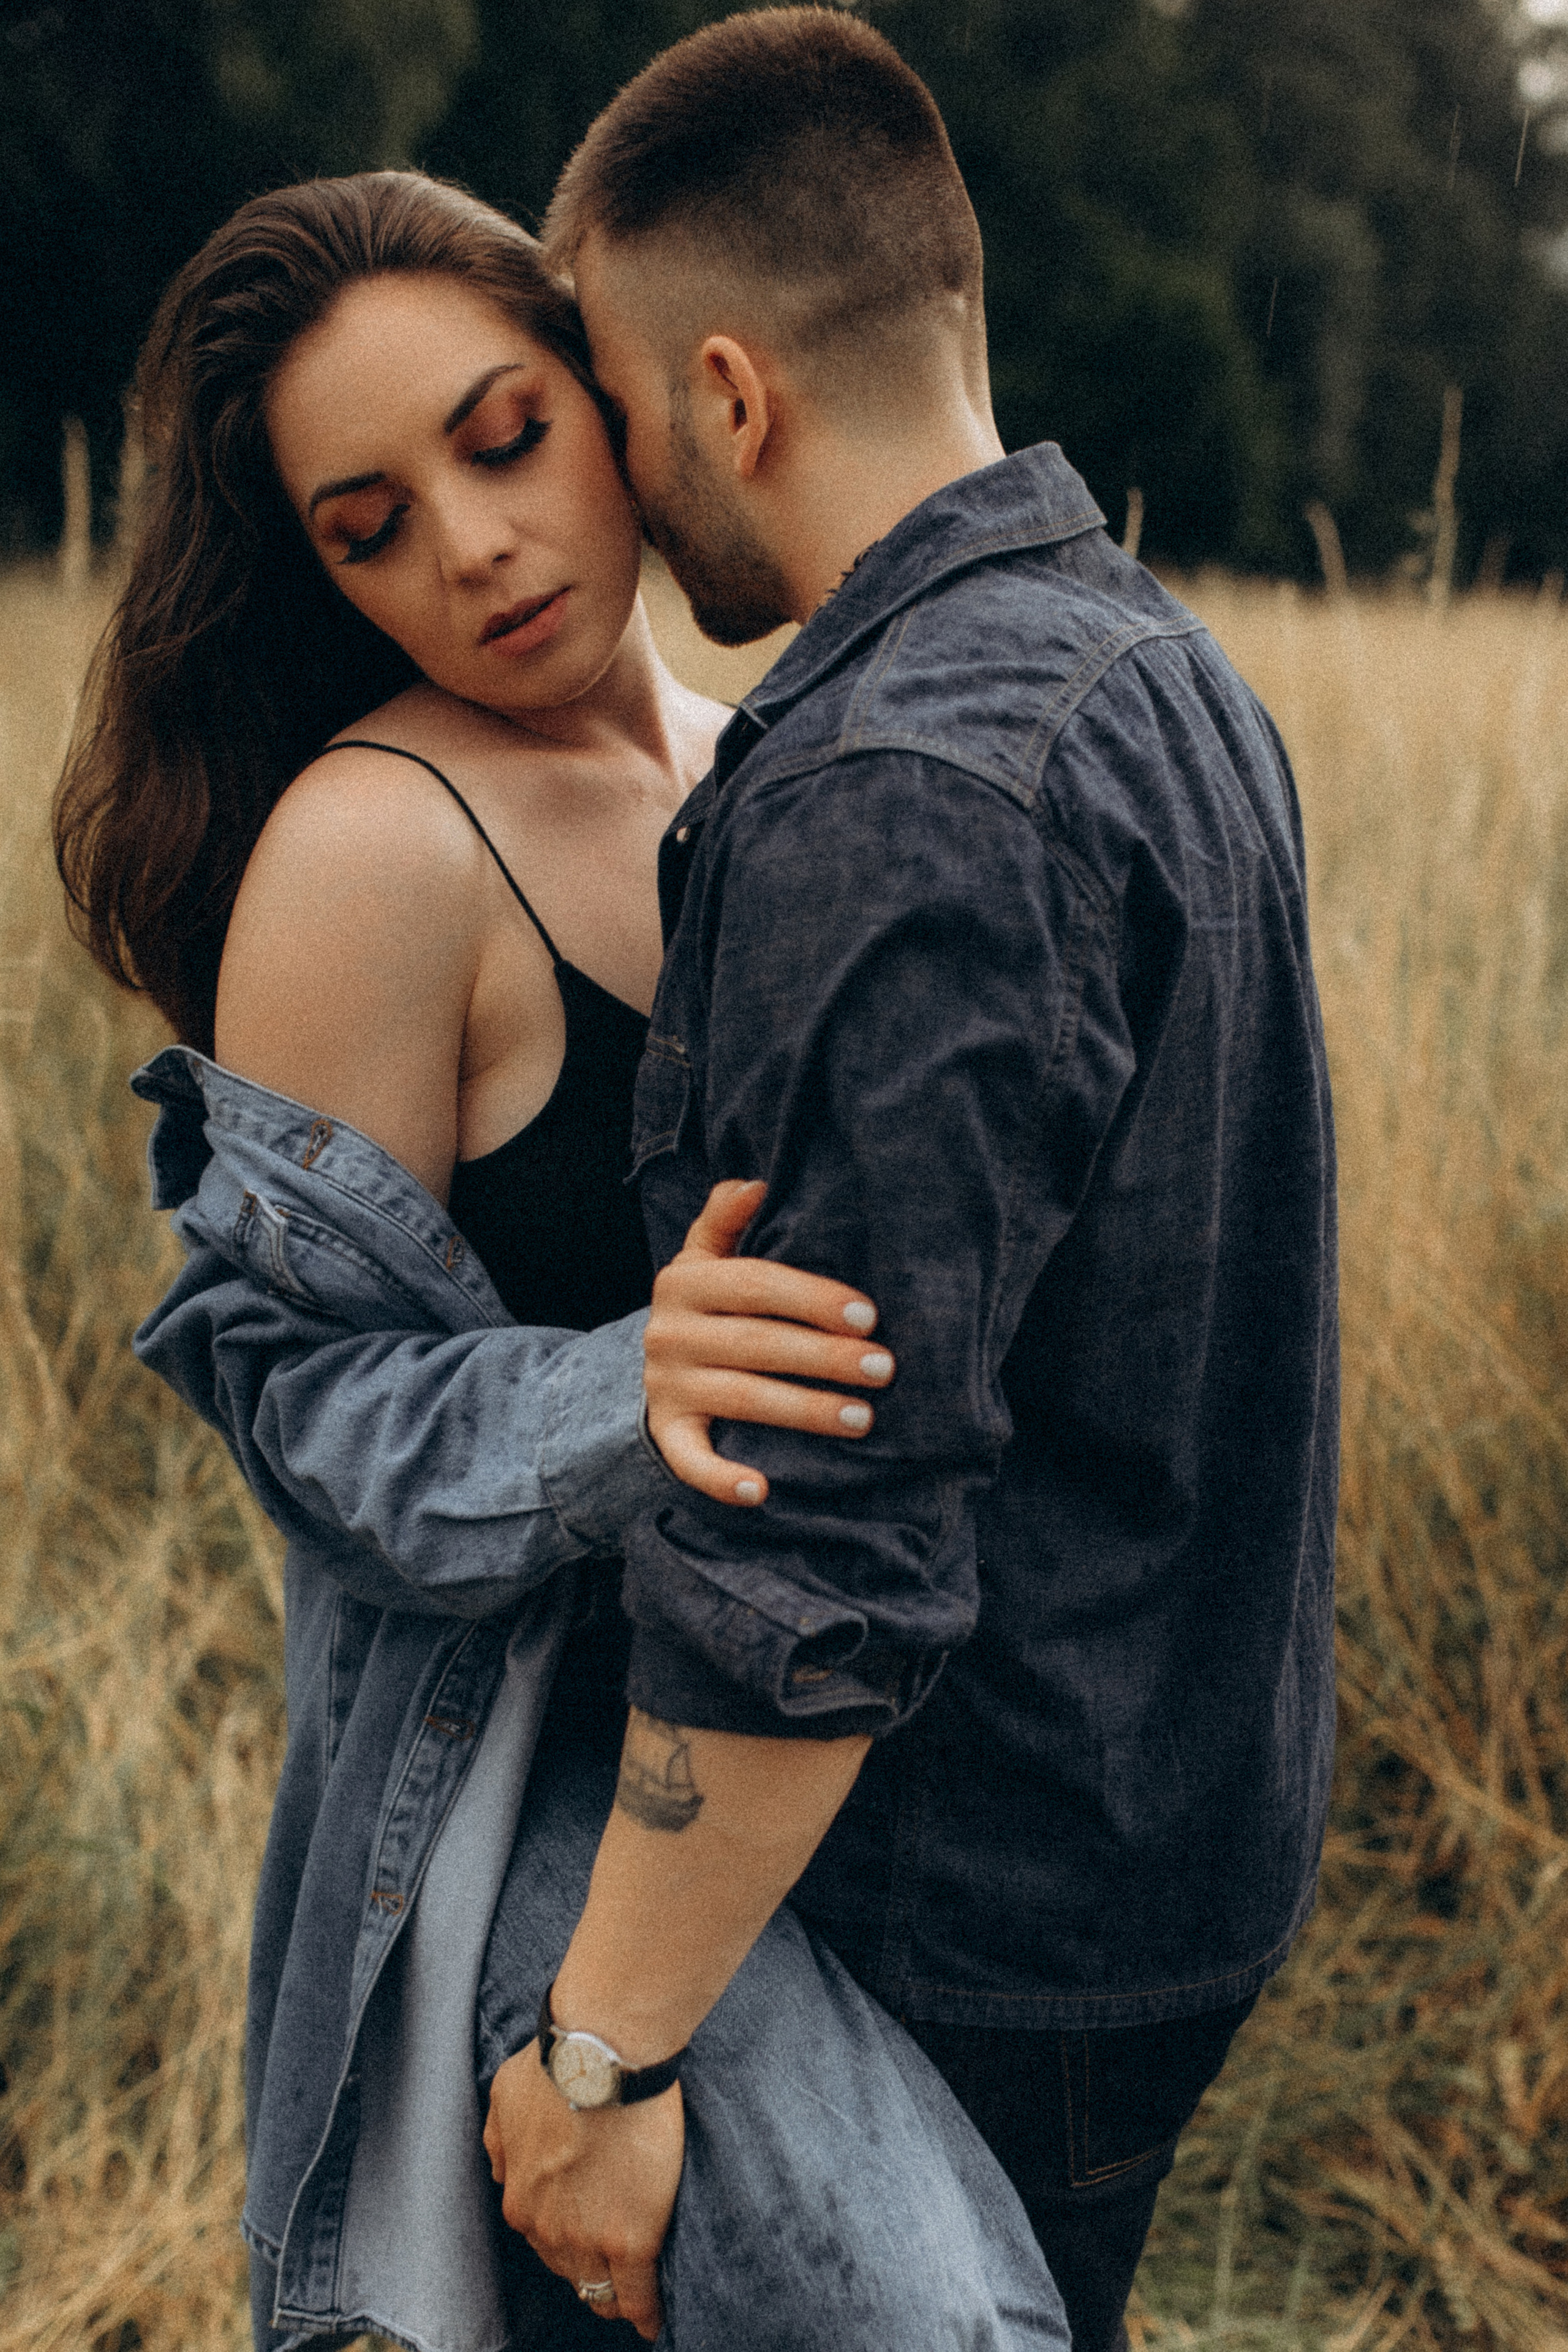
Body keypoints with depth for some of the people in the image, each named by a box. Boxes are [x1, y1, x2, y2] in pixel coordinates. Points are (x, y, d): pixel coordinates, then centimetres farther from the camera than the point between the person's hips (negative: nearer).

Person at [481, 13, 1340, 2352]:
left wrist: (602, 2047, -19)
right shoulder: (1164, 667, 6)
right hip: (1198, 1810, 9)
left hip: (988, 1910, -9)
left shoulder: (898, 801, -26)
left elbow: (818, 1548, -28)